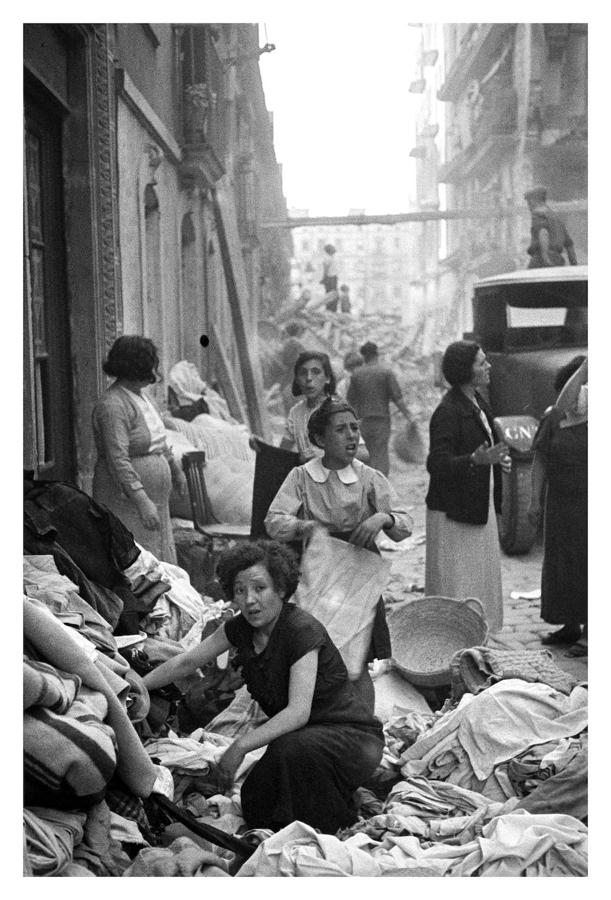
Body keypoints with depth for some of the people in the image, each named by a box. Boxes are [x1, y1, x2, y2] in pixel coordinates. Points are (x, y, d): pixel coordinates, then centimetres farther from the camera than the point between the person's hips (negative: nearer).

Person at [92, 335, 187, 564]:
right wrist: (143, 502, -31)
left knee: (162, 564, 12)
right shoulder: (113, 406, -20)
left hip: (155, 499, 10)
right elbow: (118, 461, -27)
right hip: (125, 501, -10)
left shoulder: (140, 396, 11)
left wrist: (175, 469, 36)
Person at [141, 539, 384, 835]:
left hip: (352, 736, -7)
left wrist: (240, 746, -37)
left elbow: (298, 711, -33)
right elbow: (186, 662, 6)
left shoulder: (302, 630, -25)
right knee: (255, 807, -10)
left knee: (291, 750, -35)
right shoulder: (241, 628, -2)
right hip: (298, 734, 7)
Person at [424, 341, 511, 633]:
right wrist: (475, 460, -38)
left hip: (480, 509, 9)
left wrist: (497, 458, 7)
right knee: (453, 587, -3)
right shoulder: (447, 412, -19)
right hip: (453, 513, -9)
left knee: (480, 582, 15)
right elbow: (436, 464, -25)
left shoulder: (477, 401, 10)